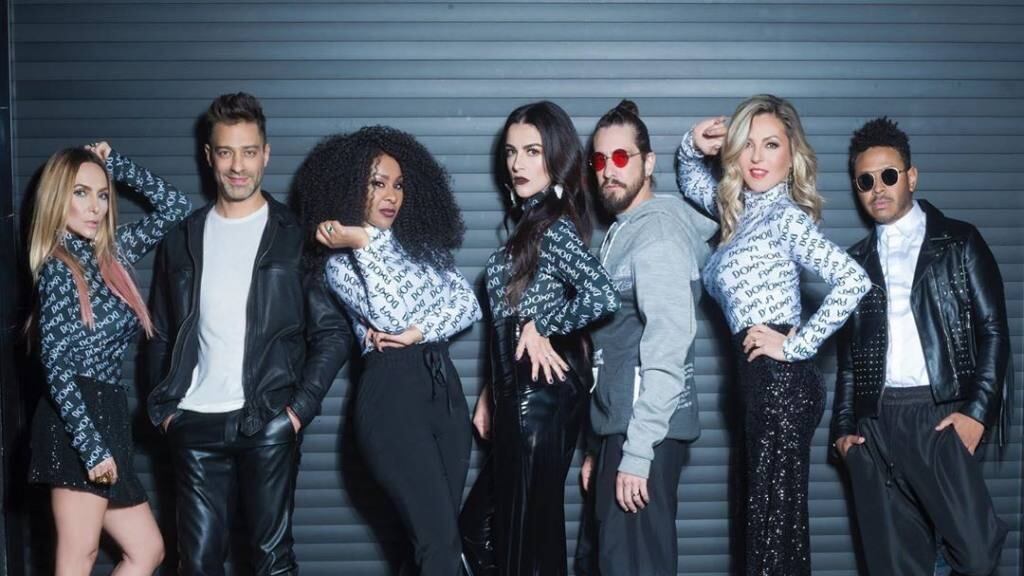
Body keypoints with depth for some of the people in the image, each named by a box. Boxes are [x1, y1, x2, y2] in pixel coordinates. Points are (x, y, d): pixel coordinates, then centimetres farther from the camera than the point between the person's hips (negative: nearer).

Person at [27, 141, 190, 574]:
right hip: (77, 425, -9)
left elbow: (176, 208, 21)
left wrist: (115, 164, 12)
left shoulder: (112, 253, 13)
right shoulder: (58, 267, -9)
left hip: (106, 418, 9)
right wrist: (92, 447, -22)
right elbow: (56, 365, -17)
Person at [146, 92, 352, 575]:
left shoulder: (294, 236, 1)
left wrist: (300, 408, -8)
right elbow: (161, 335, 15)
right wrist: (162, 406, 4)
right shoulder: (184, 238, 11)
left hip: (268, 425, -3)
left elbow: (333, 332, -1)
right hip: (195, 425, 3)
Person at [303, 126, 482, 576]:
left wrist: (416, 332, -11)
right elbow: (389, 313, -14)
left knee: (438, 536, 7)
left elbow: (467, 303, 4)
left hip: (443, 385, 6)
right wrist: (365, 244, -12)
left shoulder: (420, 244, 17)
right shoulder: (341, 262, 2)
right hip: (391, 392, -6)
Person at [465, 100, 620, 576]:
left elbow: (601, 296, -33)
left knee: (527, 536, 1)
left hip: (541, 395, -9)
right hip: (519, 394, 9)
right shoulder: (530, 223, 13)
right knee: (476, 527, 15)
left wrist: (542, 328, -18)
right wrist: (490, 393, 17)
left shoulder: (555, 228, -15)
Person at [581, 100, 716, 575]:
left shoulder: (658, 230, -11)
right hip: (620, 428, 9)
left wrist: (637, 451, -23)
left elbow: (668, 345, -20)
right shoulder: (621, 232, 17)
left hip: (645, 433, -9)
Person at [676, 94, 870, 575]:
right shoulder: (744, 210, 15)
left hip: (782, 382, -9)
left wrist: (798, 344, -16)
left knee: (773, 525, -8)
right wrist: (693, 148, 14)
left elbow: (854, 281, -22)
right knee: (779, 523, 12)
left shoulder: (786, 216, -9)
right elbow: (693, 185, 36)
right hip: (760, 383, 9)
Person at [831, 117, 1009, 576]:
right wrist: (844, 426, 9)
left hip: (941, 415, -3)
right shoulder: (858, 260, 17)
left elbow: (992, 331, 2)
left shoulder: (959, 242, 7)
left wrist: (977, 410, -9)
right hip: (873, 423, 3)